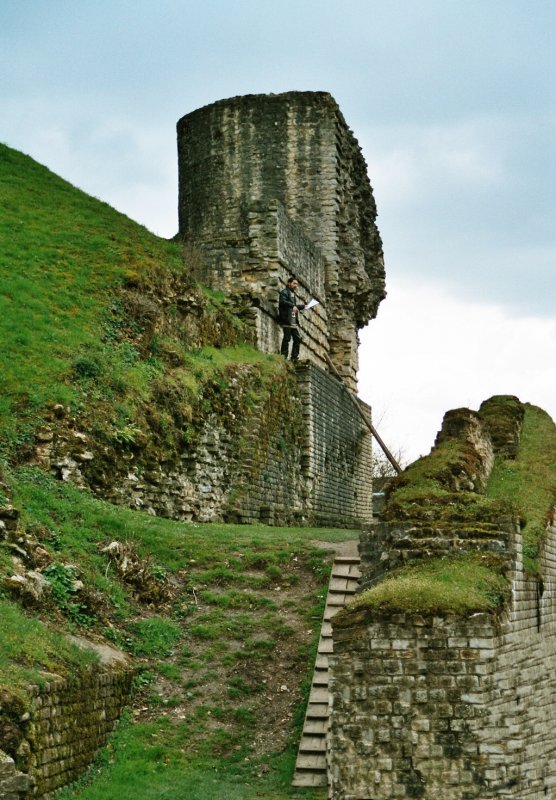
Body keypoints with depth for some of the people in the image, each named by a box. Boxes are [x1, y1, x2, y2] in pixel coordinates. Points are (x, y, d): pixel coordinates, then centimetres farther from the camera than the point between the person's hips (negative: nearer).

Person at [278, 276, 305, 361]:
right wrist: (293, 306, -30)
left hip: (293, 321, 9)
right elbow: (283, 301, -22)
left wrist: (303, 306, 16)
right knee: (287, 337, -8)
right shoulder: (284, 292, -4)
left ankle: (295, 356, 12)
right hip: (287, 320, -9)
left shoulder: (293, 293, 26)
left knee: (297, 338, 7)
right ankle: (284, 356, -4)